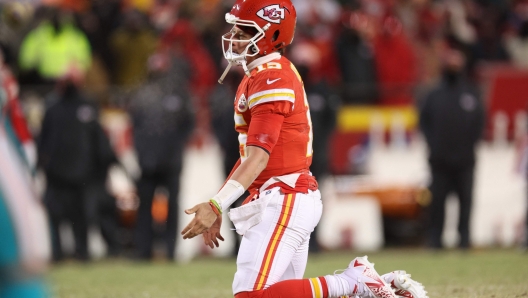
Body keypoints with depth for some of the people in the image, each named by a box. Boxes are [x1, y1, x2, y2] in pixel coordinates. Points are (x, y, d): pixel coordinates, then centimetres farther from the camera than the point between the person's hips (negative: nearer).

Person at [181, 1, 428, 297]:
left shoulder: (271, 79, -14)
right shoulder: (259, 75, 18)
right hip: (290, 199, 10)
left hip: (284, 202, -10)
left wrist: (217, 206, -30)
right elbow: (250, 154, 23)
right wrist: (217, 208, 21)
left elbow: (258, 157, -23)